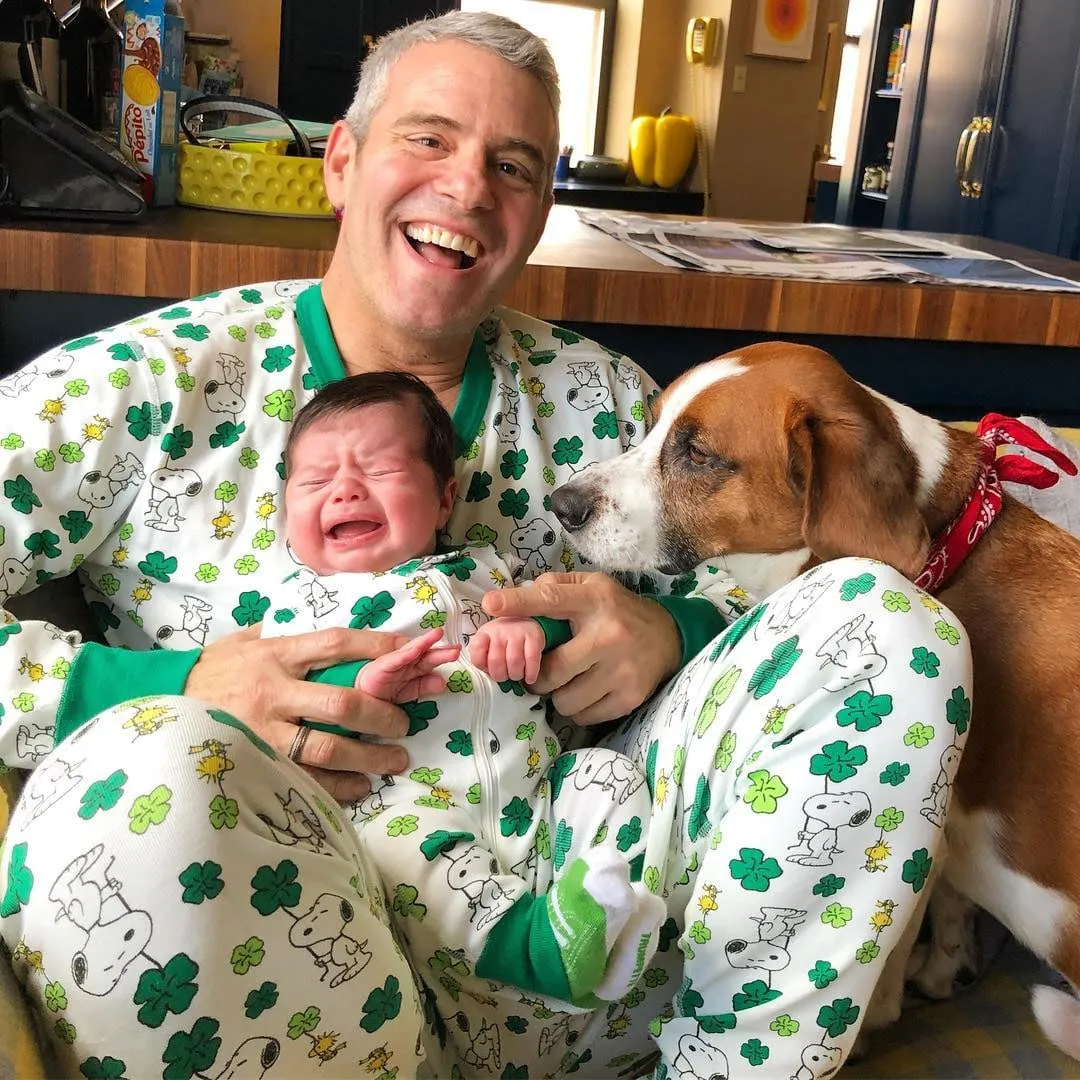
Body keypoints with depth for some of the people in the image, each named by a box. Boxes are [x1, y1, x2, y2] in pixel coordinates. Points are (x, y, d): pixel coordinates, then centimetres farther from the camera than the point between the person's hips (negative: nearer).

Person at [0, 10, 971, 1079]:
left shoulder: (600, 398, 10)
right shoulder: (152, 385, 0)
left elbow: (722, 599, 13)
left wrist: (662, 635, -10)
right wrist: (160, 697, -21)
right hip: (293, 961, -3)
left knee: (878, 613, -8)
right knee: (141, 774, -38)